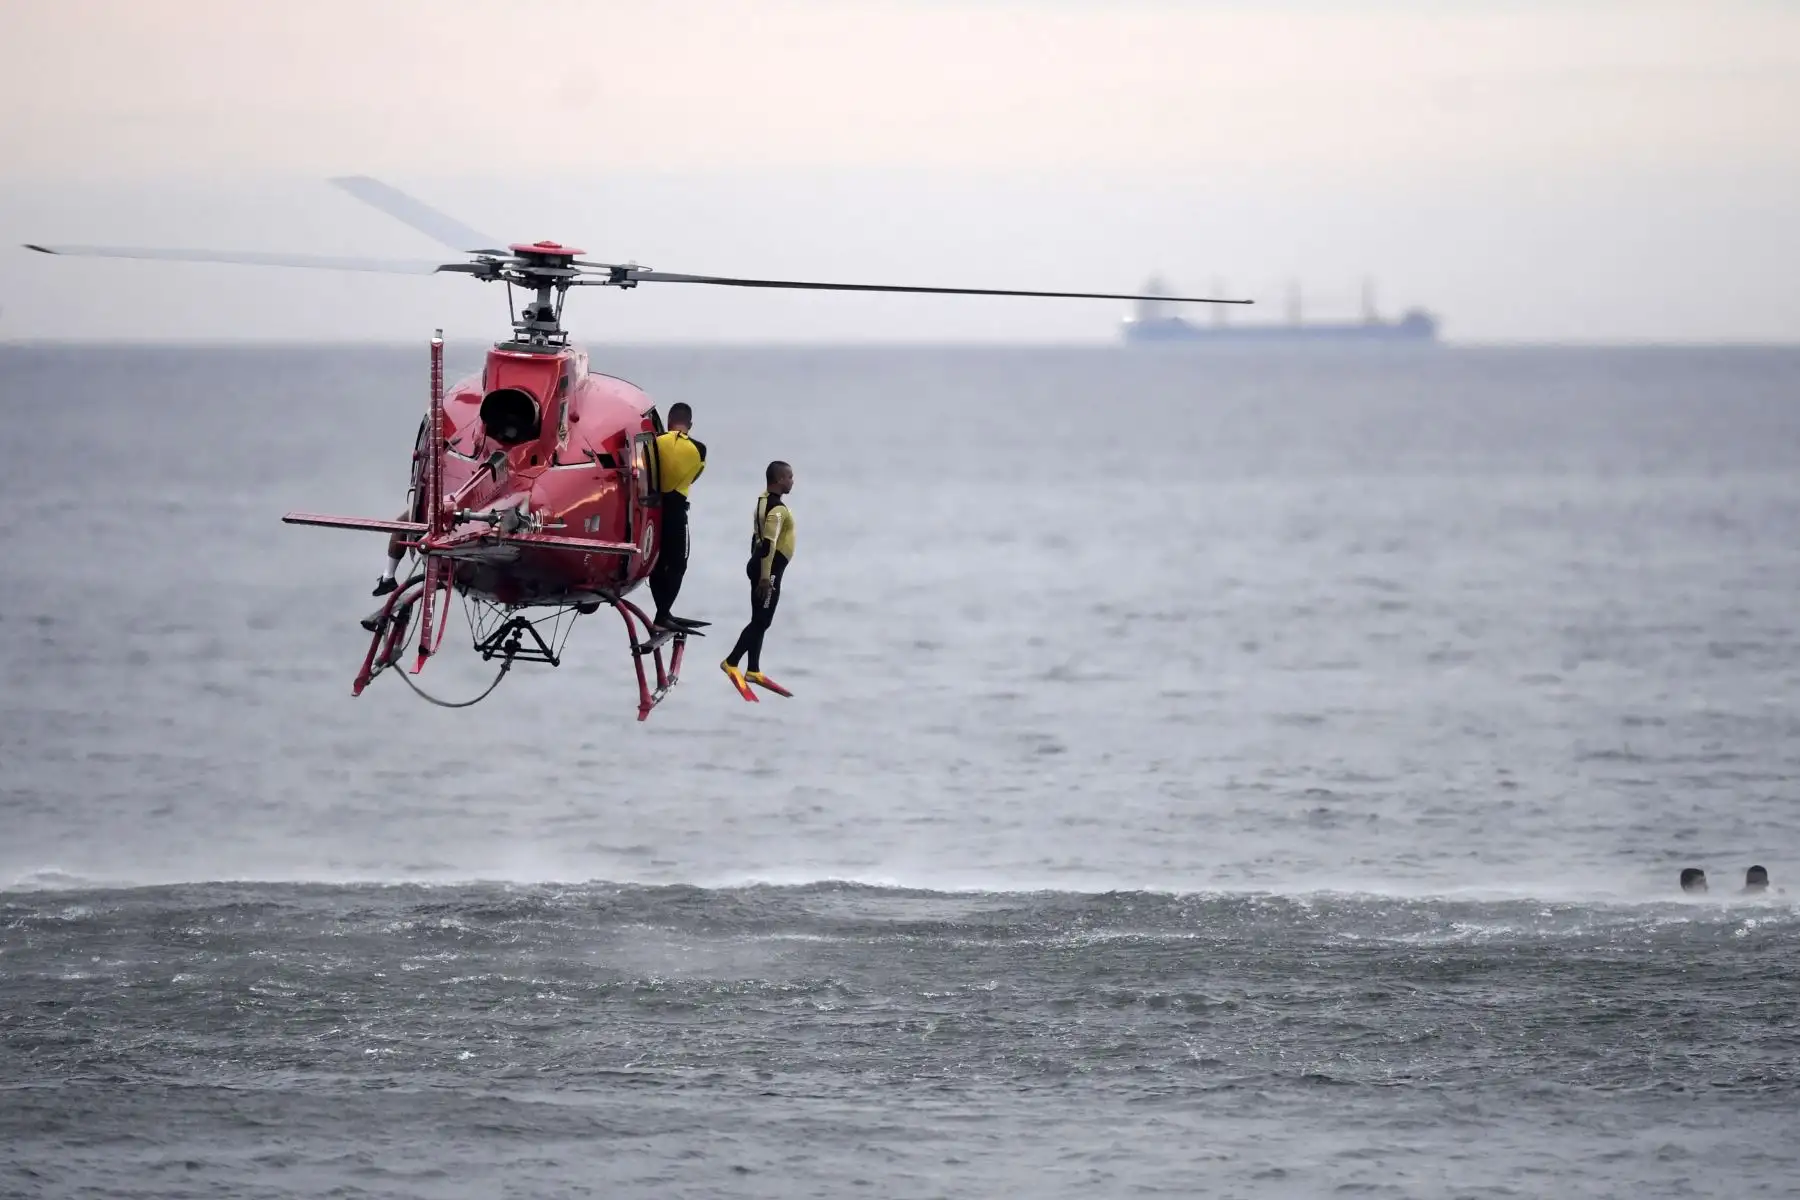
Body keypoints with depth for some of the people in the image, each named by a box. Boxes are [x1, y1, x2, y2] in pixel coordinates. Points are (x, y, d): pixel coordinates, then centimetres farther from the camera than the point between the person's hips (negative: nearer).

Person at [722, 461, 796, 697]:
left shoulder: (765, 502, 12)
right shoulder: (777, 509, -19)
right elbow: (768, 543, -25)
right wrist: (765, 577, -25)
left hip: (761, 567, 10)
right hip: (769, 570, -10)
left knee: (760, 621, 13)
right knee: (761, 621, -7)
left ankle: (753, 671, 18)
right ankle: (731, 663, -7)